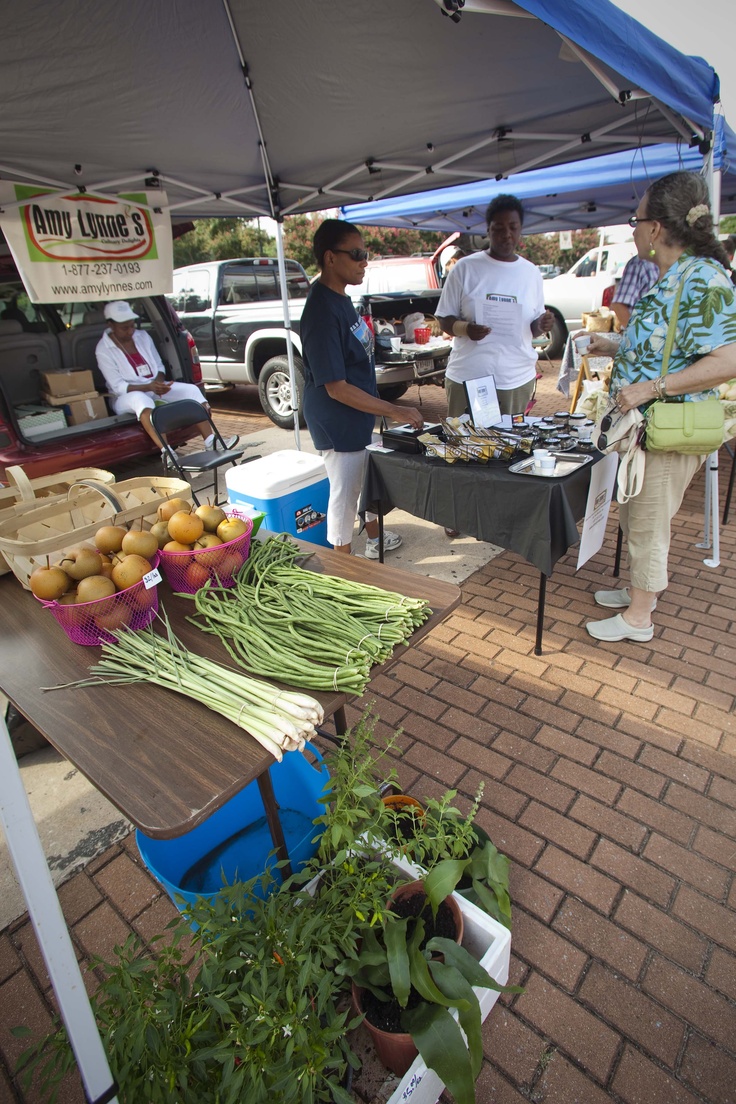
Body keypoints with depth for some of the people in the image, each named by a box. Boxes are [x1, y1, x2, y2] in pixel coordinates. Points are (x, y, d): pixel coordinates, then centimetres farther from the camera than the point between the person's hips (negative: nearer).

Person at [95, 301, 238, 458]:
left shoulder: (142, 336, 6)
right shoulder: (103, 350, -10)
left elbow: (159, 366, 11)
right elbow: (118, 387, -16)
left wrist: (159, 381, -13)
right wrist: (149, 387, -30)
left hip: (155, 387, 6)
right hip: (126, 397, -5)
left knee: (191, 390, -17)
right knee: (140, 399, -41)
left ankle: (211, 441, -28)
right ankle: (166, 451, -55)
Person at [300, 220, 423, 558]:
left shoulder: (339, 297, 6)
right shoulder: (322, 312, -25)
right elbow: (336, 388, -27)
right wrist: (396, 411, -25)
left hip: (359, 416, 10)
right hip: (338, 423, -10)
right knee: (344, 493, 4)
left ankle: (373, 539, 45)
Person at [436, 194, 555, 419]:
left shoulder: (532, 273, 11)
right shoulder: (466, 269, 2)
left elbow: (532, 329, 16)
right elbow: (444, 319, 2)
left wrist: (541, 326, -8)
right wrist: (465, 328, -19)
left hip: (518, 380, 3)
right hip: (467, 378, -2)